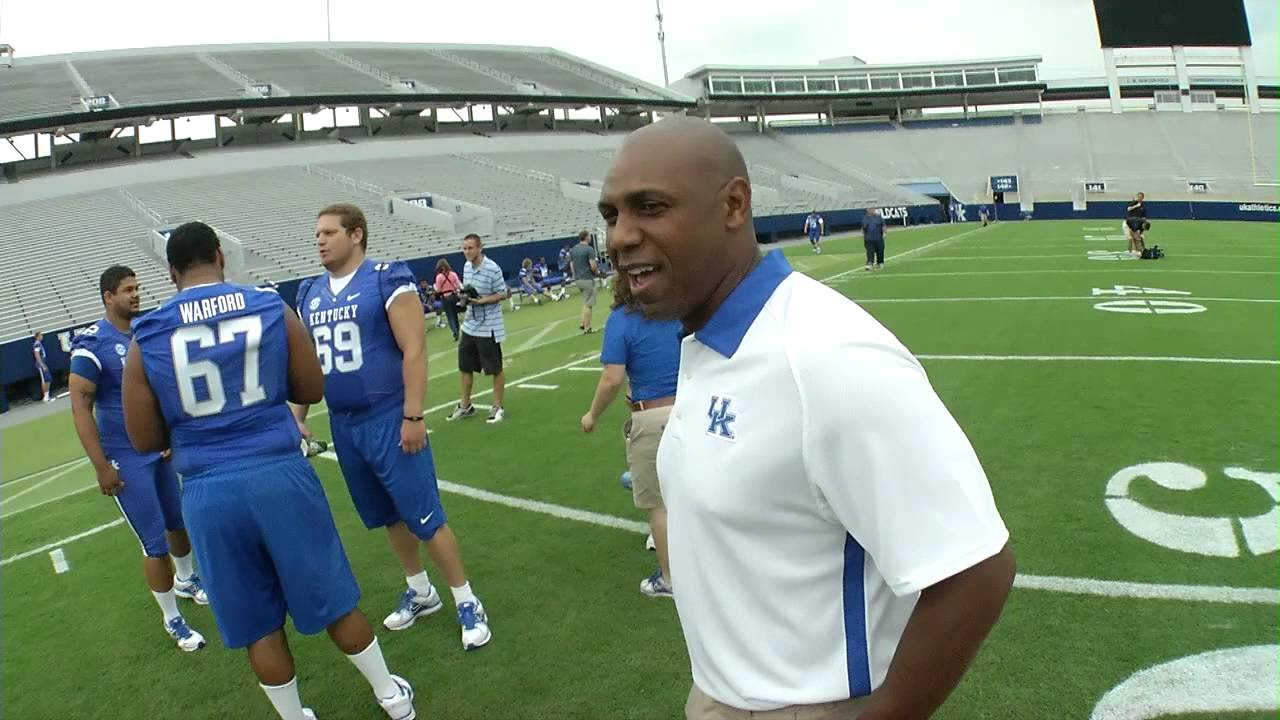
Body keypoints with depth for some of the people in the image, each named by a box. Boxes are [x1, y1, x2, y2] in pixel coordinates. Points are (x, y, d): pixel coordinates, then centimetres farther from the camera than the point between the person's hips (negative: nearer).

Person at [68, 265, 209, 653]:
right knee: (155, 544, 0)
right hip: (126, 460, -6)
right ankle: (172, 619, 17)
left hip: (161, 449, 6)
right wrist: (101, 467, -16)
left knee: (180, 522, 20)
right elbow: (81, 409, -14)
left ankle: (187, 580, 47)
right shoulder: (92, 344, -16)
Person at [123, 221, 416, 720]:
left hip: (207, 492, 0)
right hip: (280, 474, 0)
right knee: (331, 599, 16)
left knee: (258, 624, 16)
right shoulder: (273, 309, -1)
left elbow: (145, 441, 4)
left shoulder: (146, 338, -1)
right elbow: (312, 391, 9)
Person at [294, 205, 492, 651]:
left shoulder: (387, 281, -11)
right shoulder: (309, 295, 9)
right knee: (388, 516, 17)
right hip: (343, 425, 7)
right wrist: (298, 417, 15)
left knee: (425, 516, -3)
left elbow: (414, 351, -15)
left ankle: (467, 603, 11)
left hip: (388, 420, -6)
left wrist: (413, 416, -19)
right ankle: (419, 591, 35)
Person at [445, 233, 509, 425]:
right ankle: (465, 406, 27)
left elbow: (503, 294, -12)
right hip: (469, 326, 7)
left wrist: (481, 301, -23)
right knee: (465, 367, 13)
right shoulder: (466, 267, 6)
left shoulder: (492, 269, -16)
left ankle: (498, 408, 17)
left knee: (495, 369, 5)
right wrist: (464, 297, -3)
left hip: (488, 329, -7)